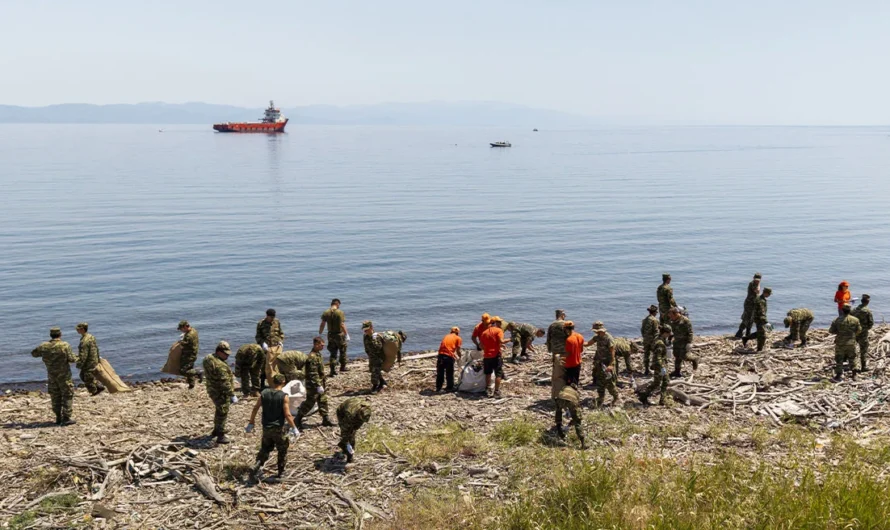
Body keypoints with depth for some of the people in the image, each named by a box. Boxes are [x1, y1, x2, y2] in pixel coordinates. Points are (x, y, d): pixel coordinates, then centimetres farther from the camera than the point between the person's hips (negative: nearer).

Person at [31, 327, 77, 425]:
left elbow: (33, 353, 13)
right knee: (67, 395, 2)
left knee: (55, 396, 14)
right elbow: (71, 359, -13)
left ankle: (58, 418, 18)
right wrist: (76, 359, 8)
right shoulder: (65, 345, -13)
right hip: (64, 375, -4)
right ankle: (66, 418, -4)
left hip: (51, 376, 4)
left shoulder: (44, 346, -1)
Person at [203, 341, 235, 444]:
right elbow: (225, 383, -29)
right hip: (221, 393, -10)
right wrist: (232, 395, -24)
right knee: (222, 412, 1)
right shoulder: (220, 366, -30)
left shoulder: (208, 358, 1)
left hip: (212, 390, 10)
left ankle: (216, 430, 42)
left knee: (219, 410, 26)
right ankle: (220, 436, 7)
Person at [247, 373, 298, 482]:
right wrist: (294, 428, -7)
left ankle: (258, 465, -3)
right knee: (282, 450, 15)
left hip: (266, 427, 4)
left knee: (265, 448, 19)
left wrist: (251, 423, 14)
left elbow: (255, 409, 2)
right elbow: (287, 415, -16)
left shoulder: (264, 393, -3)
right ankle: (281, 472, 22)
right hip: (279, 428, -3)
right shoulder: (283, 396, -15)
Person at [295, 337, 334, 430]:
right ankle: (297, 420, 12)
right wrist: (318, 386, -25)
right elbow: (313, 374, -26)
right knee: (309, 403, 0)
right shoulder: (312, 357, -24)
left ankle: (326, 419, 21)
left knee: (323, 401, 13)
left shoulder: (318, 354, 8)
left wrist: (323, 382, 24)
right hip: (313, 385, -10)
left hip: (320, 383, 10)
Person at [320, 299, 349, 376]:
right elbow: (342, 325, -18)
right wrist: (346, 334, -12)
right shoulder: (340, 312, -13)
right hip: (339, 334, -3)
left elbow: (322, 325, 0)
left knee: (333, 353, 9)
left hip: (330, 335, 3)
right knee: (342, 351, 16)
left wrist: (319, 334, 11)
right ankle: (343, 367, 27)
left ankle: (333, 370, 4)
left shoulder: (326, 313, 0)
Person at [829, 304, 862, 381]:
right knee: (852, 359, 19)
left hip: (840, 343, -2)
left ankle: (839, 376, 4)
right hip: (851, 343, 2)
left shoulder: (837, 320, -13)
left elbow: (831, 331, -9)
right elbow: (859, 330, 3)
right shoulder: (855, 320, -7)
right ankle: (853, 374, 28)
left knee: (839, 360, 5)